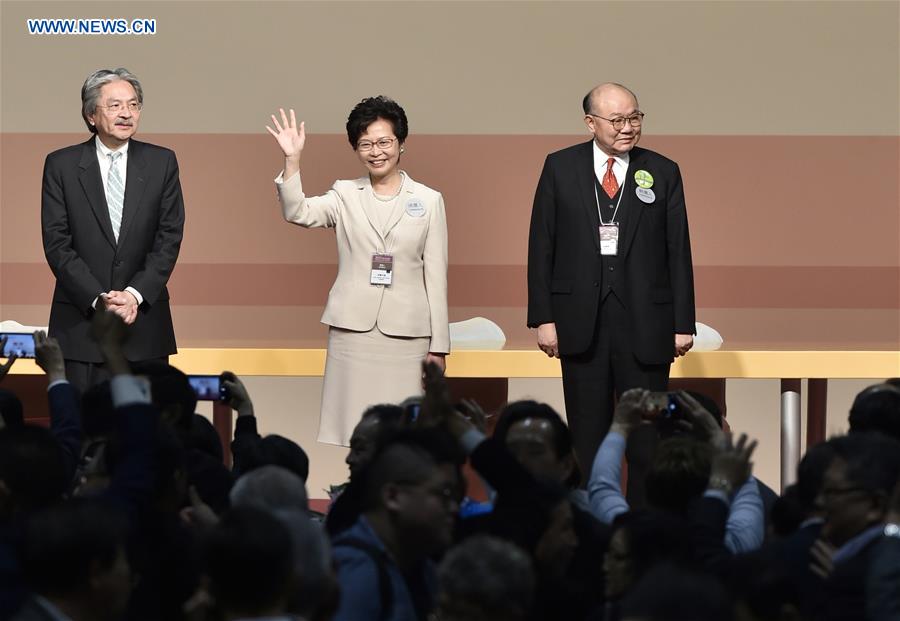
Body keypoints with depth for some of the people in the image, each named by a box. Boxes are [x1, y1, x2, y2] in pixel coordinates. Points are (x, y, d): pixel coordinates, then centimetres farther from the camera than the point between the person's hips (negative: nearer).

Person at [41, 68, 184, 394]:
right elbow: (57, 243, -3)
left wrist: (136, 294, -12)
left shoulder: (161, 162, 6)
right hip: (81, 324, -1)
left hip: (145, 321, 1)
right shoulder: (62, 165, 2)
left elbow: (169, 238, 1)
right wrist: (99, 299, -14)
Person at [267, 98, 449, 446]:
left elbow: (436, 275, 7)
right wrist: (292, 160, -20)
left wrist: (438, 345, 5)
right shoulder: (345, 196, 9)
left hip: (406, 332, 0)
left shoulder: (428, 201, 8)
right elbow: (296, 212, -8)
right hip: (352, 327, 0)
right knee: (353, 427, -2)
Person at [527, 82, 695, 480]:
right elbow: (541, 247, 3)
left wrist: (683, 323, -1)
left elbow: (678, 252, 3)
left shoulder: (663, 172, 3)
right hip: (580, 323, 0)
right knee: (588, 436, 7)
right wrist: (543, 317, -3)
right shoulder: (561, 168, 3)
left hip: (645, 324, 0)